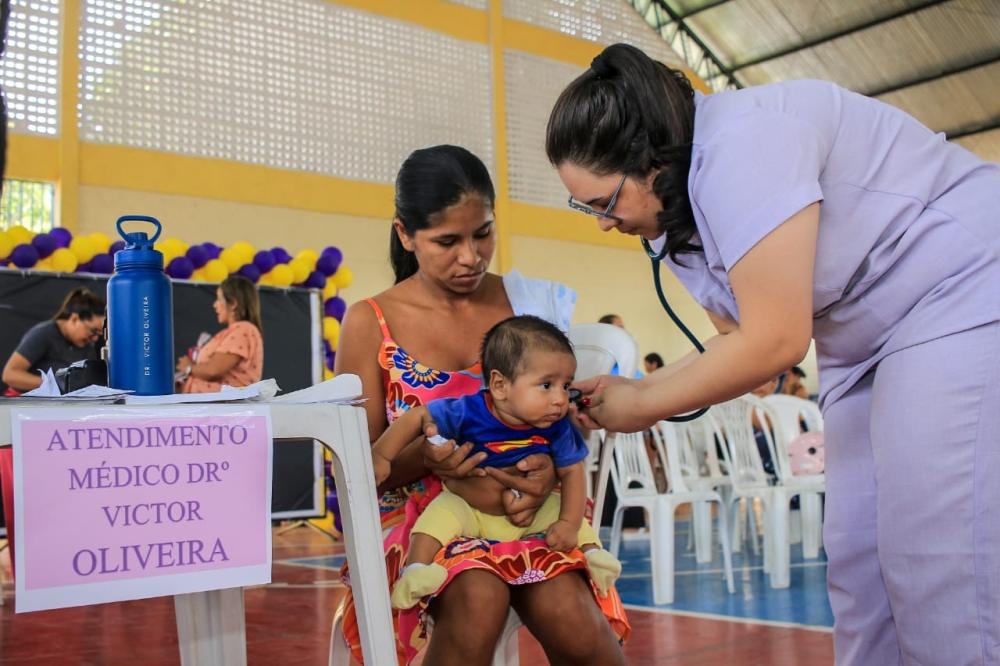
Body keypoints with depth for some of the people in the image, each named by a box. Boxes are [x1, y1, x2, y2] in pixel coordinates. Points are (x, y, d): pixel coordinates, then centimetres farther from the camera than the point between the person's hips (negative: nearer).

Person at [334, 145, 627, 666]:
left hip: (524, 511, 2)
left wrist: (551, 468, -17)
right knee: (480, 598, -32)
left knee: (574, 622, -25)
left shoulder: (528, 301, 2)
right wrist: (425, 457, -25)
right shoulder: (370, 324, -4)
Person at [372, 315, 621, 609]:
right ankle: (415, 571, -28)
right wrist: (380, 457, -17)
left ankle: (592, 552, 4)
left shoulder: (557, 429, -17)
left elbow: (571, 473, -9)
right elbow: (417, 417, -16)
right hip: (468, 508, -3)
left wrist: (569, 524, -20)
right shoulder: (468, 412, -26)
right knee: (441, 514, -27)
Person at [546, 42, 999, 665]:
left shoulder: (739, 143, -24)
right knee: (860, 563, 5)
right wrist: (628, 391, -2)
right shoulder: (674, 215, 5)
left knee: (939, 575, -13)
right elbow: (741, 336, 9)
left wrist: (641, 406, -13)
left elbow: (775, 341, -26)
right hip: (868, 347, 9)